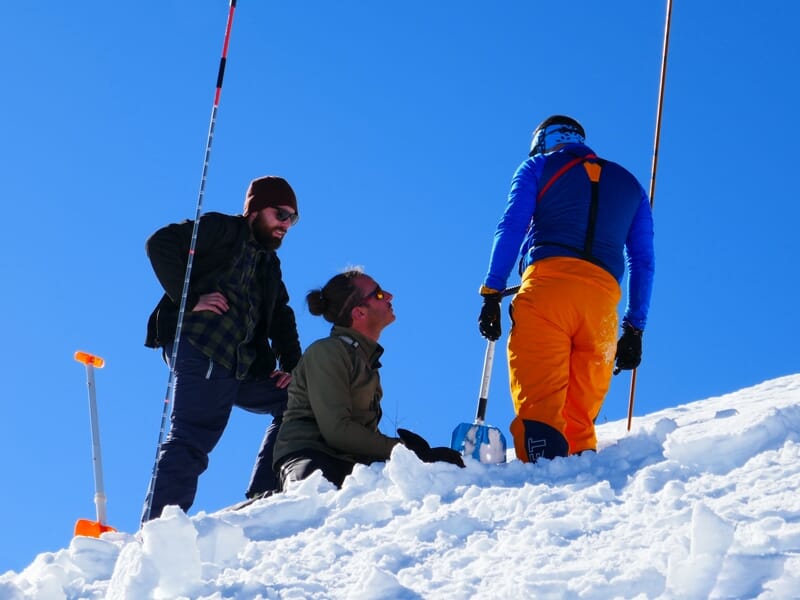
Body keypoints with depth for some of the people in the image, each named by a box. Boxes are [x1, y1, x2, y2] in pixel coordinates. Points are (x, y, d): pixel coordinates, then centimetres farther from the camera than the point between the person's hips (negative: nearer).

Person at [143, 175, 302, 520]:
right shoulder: (224, 230, 4)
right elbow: (160, 244, -8)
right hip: (202, 350, -9)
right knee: (192, 440, -17)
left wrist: (291, 365, 7)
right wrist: (189, 299, -15)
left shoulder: (270, 265, 28)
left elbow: (281, 319, 25)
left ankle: (263, 498, 6)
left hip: (244, 366, 9)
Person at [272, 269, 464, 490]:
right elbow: (336, 430, -16)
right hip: (307, 455, -9)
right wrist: (401, 449, -14)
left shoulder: (366, 357, 21)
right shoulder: (326, 352, -7)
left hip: (350, 461, 9)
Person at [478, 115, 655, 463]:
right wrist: (634, 329, 22)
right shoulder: (630, 185, 30)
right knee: (581, 418, 4)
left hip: (548, 281, -3)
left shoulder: (538, 166, 20)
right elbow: (642, 262, 23)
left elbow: (510, 228, 5)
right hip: (603, 295, 3)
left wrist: (492, 294, 2)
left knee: (537, 405, -15)